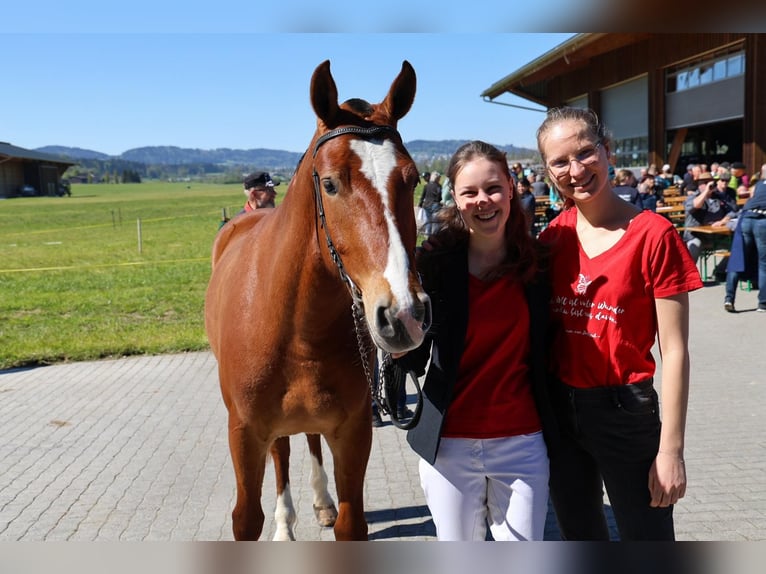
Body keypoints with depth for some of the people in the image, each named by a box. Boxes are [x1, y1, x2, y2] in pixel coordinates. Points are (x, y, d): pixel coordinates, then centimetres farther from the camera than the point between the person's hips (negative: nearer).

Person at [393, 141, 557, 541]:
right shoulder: (435, 262, -9)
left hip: (522, 443, 1)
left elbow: (545, 351, 5)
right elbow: (415, 361, -7)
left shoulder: (537, 261, -3)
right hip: (449, 442, 0)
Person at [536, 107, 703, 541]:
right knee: (580, 537, 22)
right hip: (559, 409, 5)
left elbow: (674, 351, -13)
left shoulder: (653, 235, -14)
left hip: (624, 411, -4)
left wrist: (671, 449, -13)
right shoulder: (555, 235, 0)